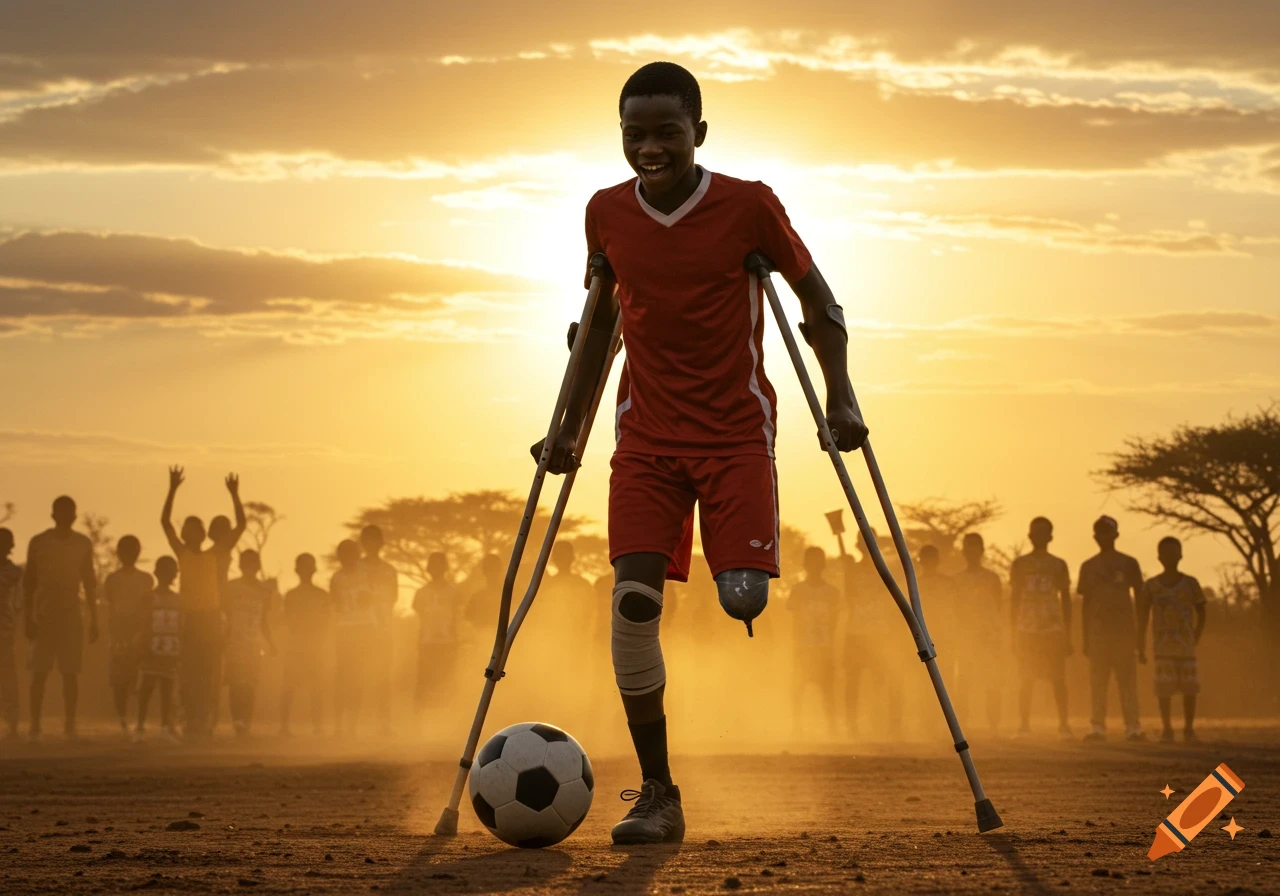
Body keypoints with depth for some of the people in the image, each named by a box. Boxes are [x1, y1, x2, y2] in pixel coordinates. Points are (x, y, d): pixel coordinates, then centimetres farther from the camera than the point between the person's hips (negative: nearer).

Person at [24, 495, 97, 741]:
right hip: (44, 616, -1)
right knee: (39, 672, -4)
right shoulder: (38, 543, 0)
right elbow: (29, 580, 2)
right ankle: (35, 726, -3)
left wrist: (94, 619, 7)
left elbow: (89, 582, 10)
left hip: (72, 616, 1)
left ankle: (71, 726, 0)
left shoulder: (83, 544, 5)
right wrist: (28, 617, -4)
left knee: (71, 672, -3)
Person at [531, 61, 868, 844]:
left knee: (743, 597, -17)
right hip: (646, 436, 2)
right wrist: (572, 426, 15)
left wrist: (840, 395, -10)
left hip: (738, 432, -2)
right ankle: (657, 796, -6)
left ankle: (741, 571, 24)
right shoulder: (606, 214, 1)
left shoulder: (749, 206, -9)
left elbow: (816, 298, 1)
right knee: (634, 599, -14)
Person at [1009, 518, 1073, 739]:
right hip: (1027, 630, 0)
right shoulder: (1019, 565, 9)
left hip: (1053, 630, 0)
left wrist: (1068, 635, 3)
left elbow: (1066, 600, 9)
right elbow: (1014, 599, 8)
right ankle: (1023, 726, 3)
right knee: (1025, 681, 0)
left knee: (1058, 679, -4)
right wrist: (1014, 633, 2)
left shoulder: (1058, 565, 9)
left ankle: (1063, 726, -3)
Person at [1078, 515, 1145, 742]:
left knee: (1127, 681, -5)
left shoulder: (1128, 564, 6)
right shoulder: (1089, 566, 10)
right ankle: (1098, 727, -1)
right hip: (1098, 630, 2)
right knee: (1097, 681, -1)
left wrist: (1140, 634, 0)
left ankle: (1132, 728, -6)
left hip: (1124, 630, -1)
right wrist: (1085, 638, 7)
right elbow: (1086, 603, 11)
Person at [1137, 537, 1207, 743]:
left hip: (1186, 646, 0)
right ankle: (1167, 730, 4)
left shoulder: (1190, 584, 3)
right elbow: (1142, 618, 5)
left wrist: (1195, 639, 0)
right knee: (1164, 688, -4)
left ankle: (1189, 729, 12)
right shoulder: (1151, 586, 3)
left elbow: (1201, 614, 9)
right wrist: (1141, 648, 2)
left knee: (1190, 688, 0)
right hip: (1162, 646, 0)